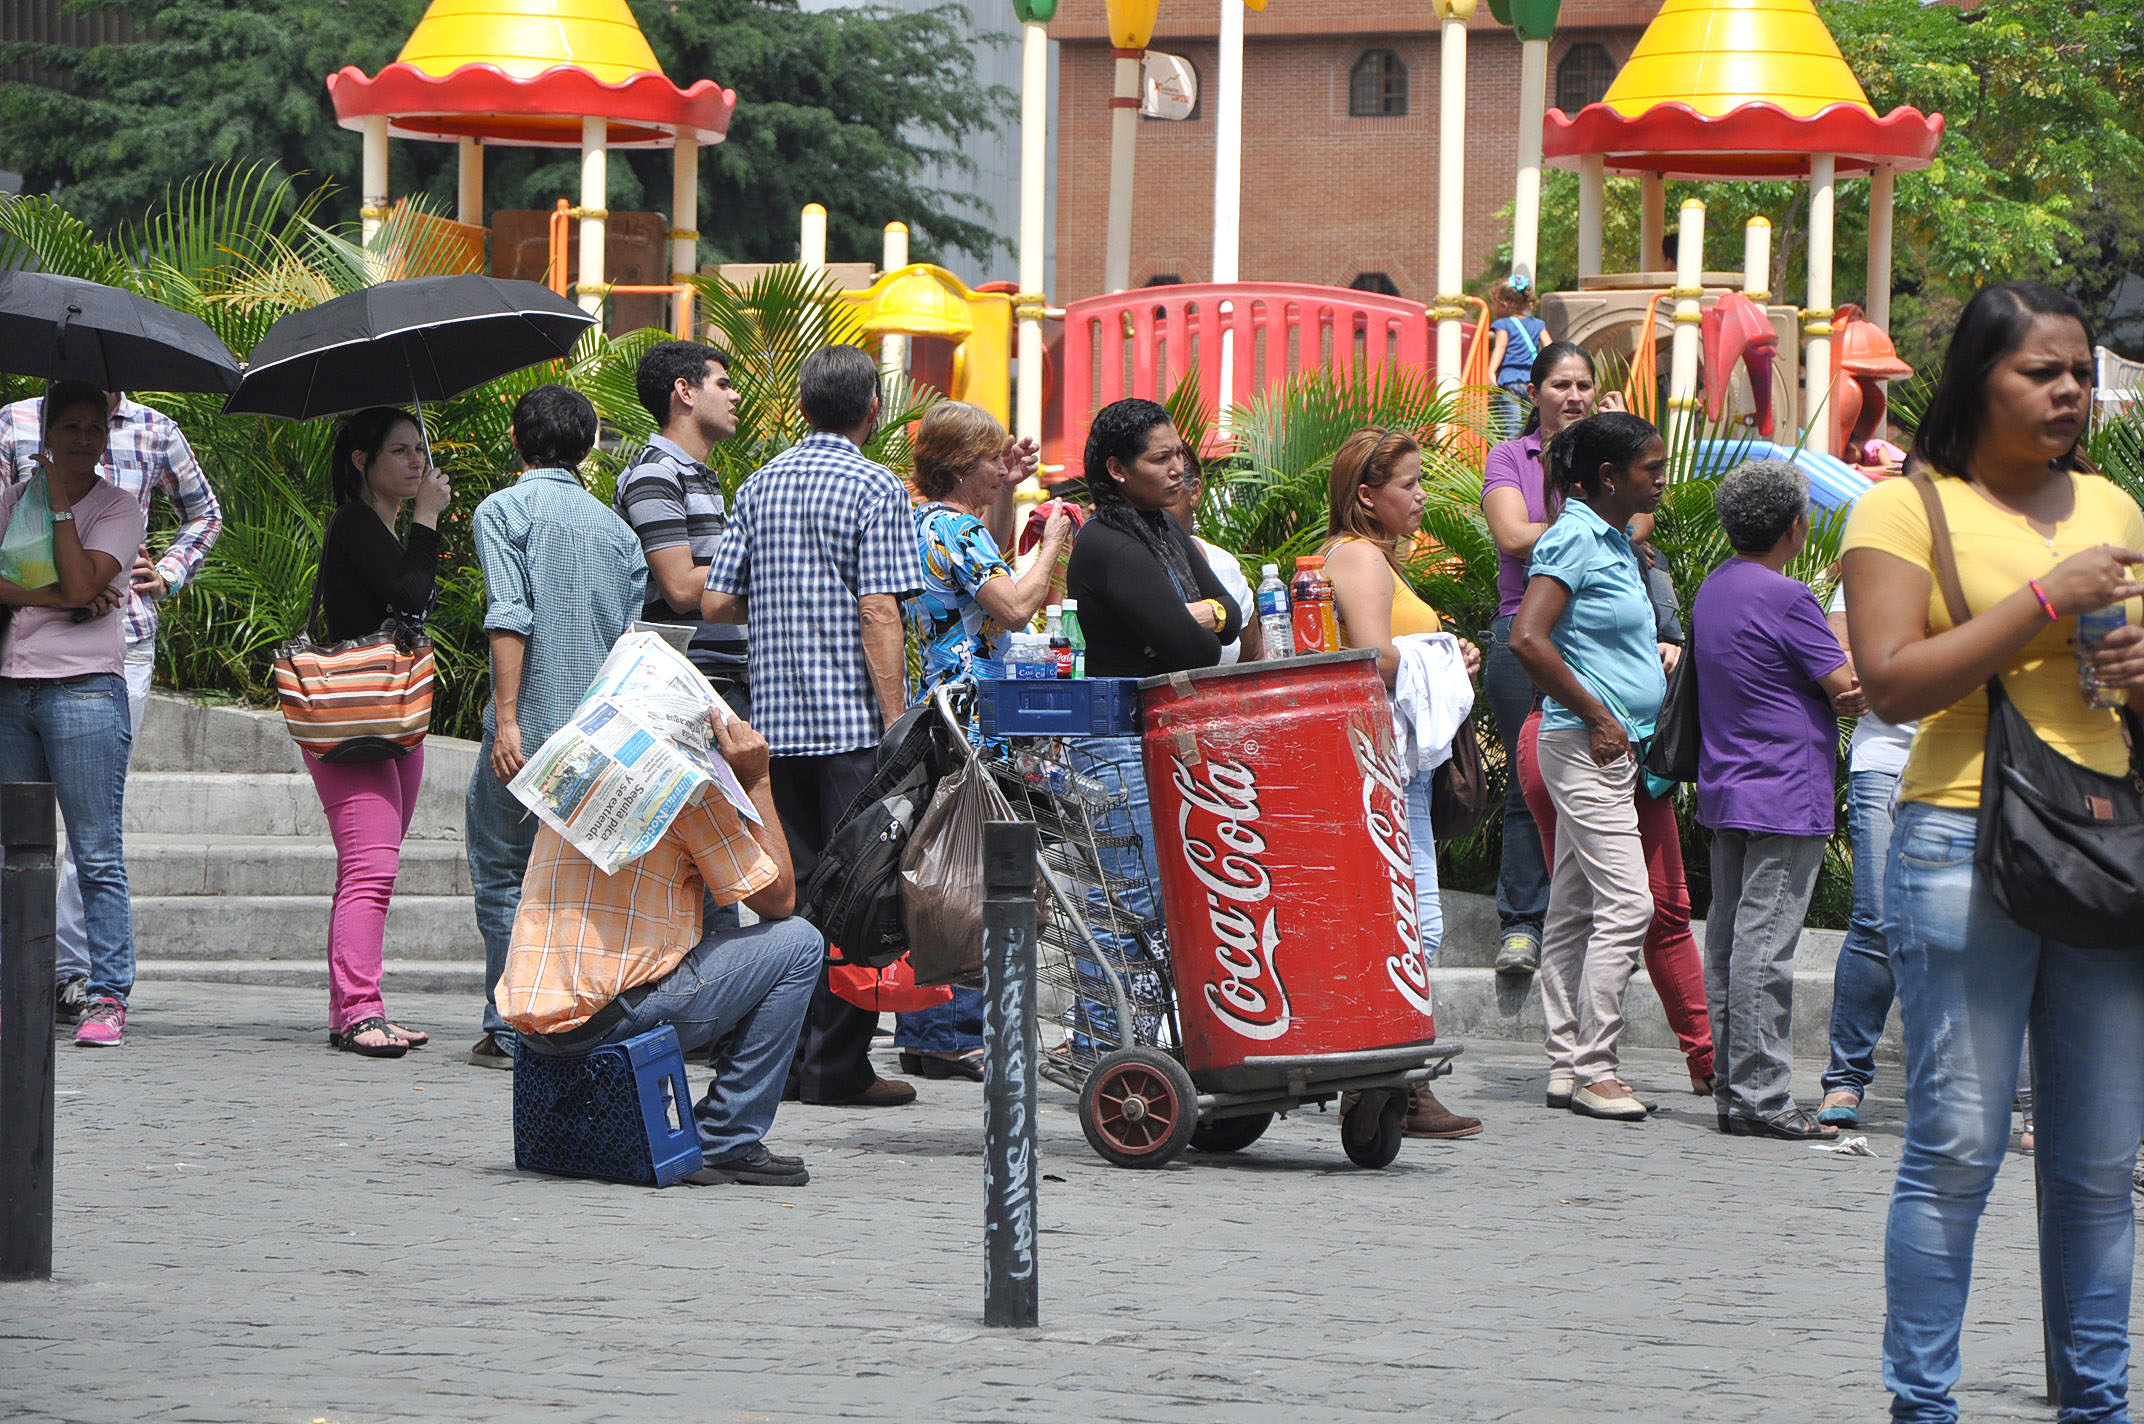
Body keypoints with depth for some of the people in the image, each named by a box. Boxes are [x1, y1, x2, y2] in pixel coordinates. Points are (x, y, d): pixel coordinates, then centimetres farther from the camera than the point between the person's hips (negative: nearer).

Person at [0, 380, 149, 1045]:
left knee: (98, 856, -6)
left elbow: (82, 581, -13)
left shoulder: (120, 508, 3)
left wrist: (60, 499, -8)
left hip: (84, 686, -4)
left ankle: (107, 998, -6)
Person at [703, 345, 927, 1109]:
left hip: (776, 716, 6)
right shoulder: (875, 488, -7)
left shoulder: (761, 485, 11)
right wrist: (896, 727, -14)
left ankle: (785, 1057, 11)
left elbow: (715, 602, 9)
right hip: (852, 720, -6)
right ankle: (836, 1064, -4)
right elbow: (880, 617, -14)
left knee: (792, 887, 11)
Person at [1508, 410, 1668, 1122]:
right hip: (1584, 743, -10)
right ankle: (1592, 1067, -11)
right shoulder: (1575, 540, -13)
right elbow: (1527, 637, -23)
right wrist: (1597, 717, -19)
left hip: (1616, 745, 10)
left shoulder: (1615, 541, 15)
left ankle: (1567, 1065, 12)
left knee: (1576, 909, 10)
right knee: (1626, 905, -13)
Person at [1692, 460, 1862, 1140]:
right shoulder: (1785, 598, -14)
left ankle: (1731, 1091, 13)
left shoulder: (1711, 591, 14)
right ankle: (1761, 1098, -10)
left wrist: (1839, 695, 1)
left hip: (1724, 795, 9)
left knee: (1729, 938, 10)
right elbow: (1848, 683, -11)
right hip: (1785, 795, -9)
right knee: (1765, 946, -9)